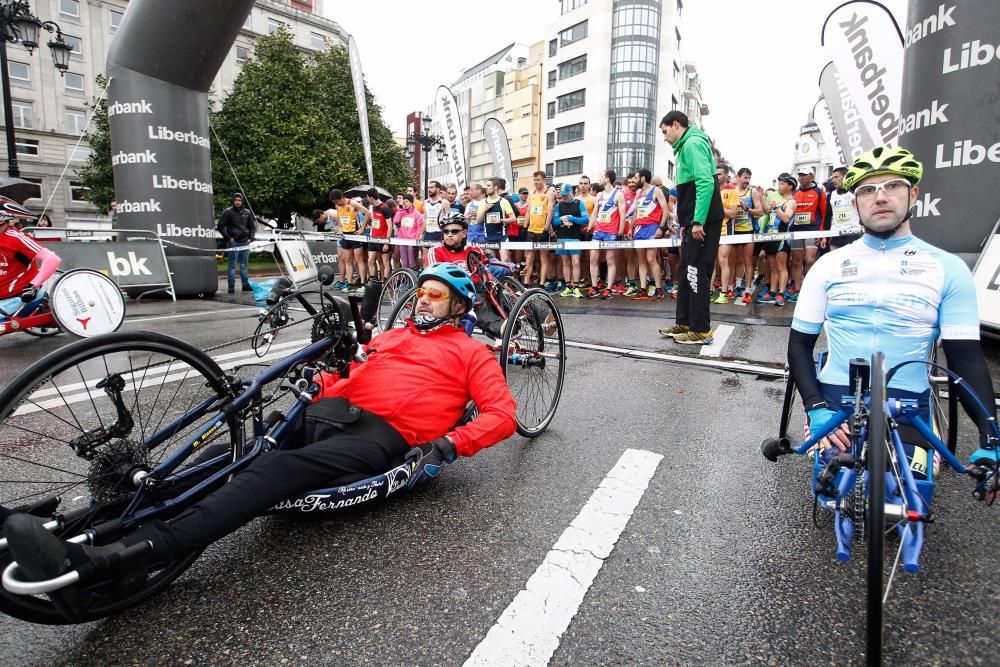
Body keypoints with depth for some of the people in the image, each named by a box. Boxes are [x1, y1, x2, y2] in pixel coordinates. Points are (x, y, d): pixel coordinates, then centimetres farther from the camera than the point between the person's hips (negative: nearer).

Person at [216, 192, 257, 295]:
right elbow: (220, 226, -1)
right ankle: (231, 286, 0)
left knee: (244, 265, 11)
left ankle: (245, 284, 19)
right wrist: (228, 238, -7)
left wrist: (251, 238, 7)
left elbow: (252, 226, 20)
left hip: (245, 242, 4)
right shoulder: (228, 212, -2)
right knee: (232, 265, -3)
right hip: (233, 242, -4)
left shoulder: (247, 212, 10)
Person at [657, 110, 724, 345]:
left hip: (703, 222, -10)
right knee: (688, 273, 13)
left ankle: (701, 330, -1)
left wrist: (698, 221, -25)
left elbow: (706, 183, -22)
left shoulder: (693, 143, -11)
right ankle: (684, 322, 21)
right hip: (694, 222, 10)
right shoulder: (686, 146, 20)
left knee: (697, 274, -7)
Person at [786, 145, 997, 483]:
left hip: (908, 405, 1)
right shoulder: (829, 265, 4)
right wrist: (815, 409, -11)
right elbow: (799, 343, 4)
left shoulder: (948, 268, 3)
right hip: (835, 400, 0)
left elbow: (966, 357, 0)